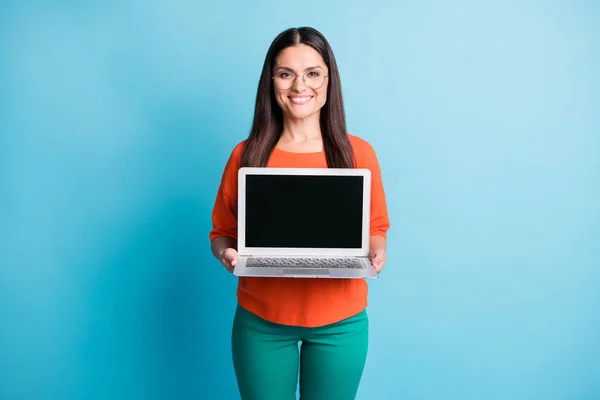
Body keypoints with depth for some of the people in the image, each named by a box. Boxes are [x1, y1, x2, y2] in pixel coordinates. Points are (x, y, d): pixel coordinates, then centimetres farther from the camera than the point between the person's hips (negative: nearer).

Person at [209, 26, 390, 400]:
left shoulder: (358, 152, -4)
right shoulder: (246, 154, -4)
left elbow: (375, 229, 5)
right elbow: (222, 232, 3)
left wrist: (375, 253, -16)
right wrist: (227, 253, -18)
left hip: (339, 323, 1)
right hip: (260, 322, 0)